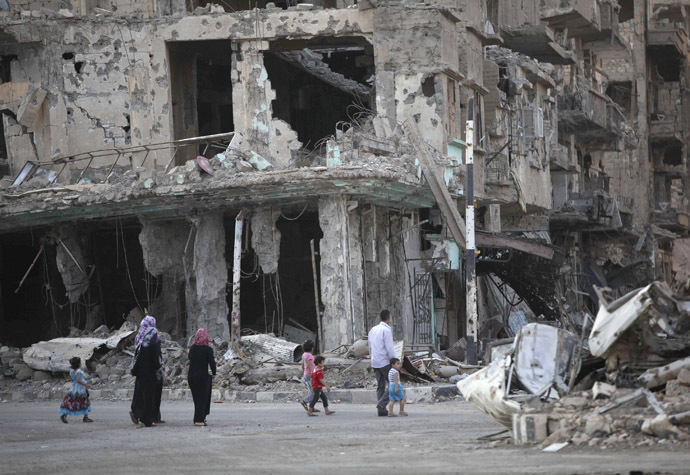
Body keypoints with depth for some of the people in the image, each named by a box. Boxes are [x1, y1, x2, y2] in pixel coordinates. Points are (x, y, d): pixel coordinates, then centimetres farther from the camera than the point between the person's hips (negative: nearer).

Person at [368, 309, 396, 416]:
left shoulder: (373, 330, 12)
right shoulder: (386, 330, -12)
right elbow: (390, 348, -16)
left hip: (375, 363, 8)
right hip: (385, 362, -8)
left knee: (380, 385, 9)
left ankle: (381, 410, 5)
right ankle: (382, 403, -14)